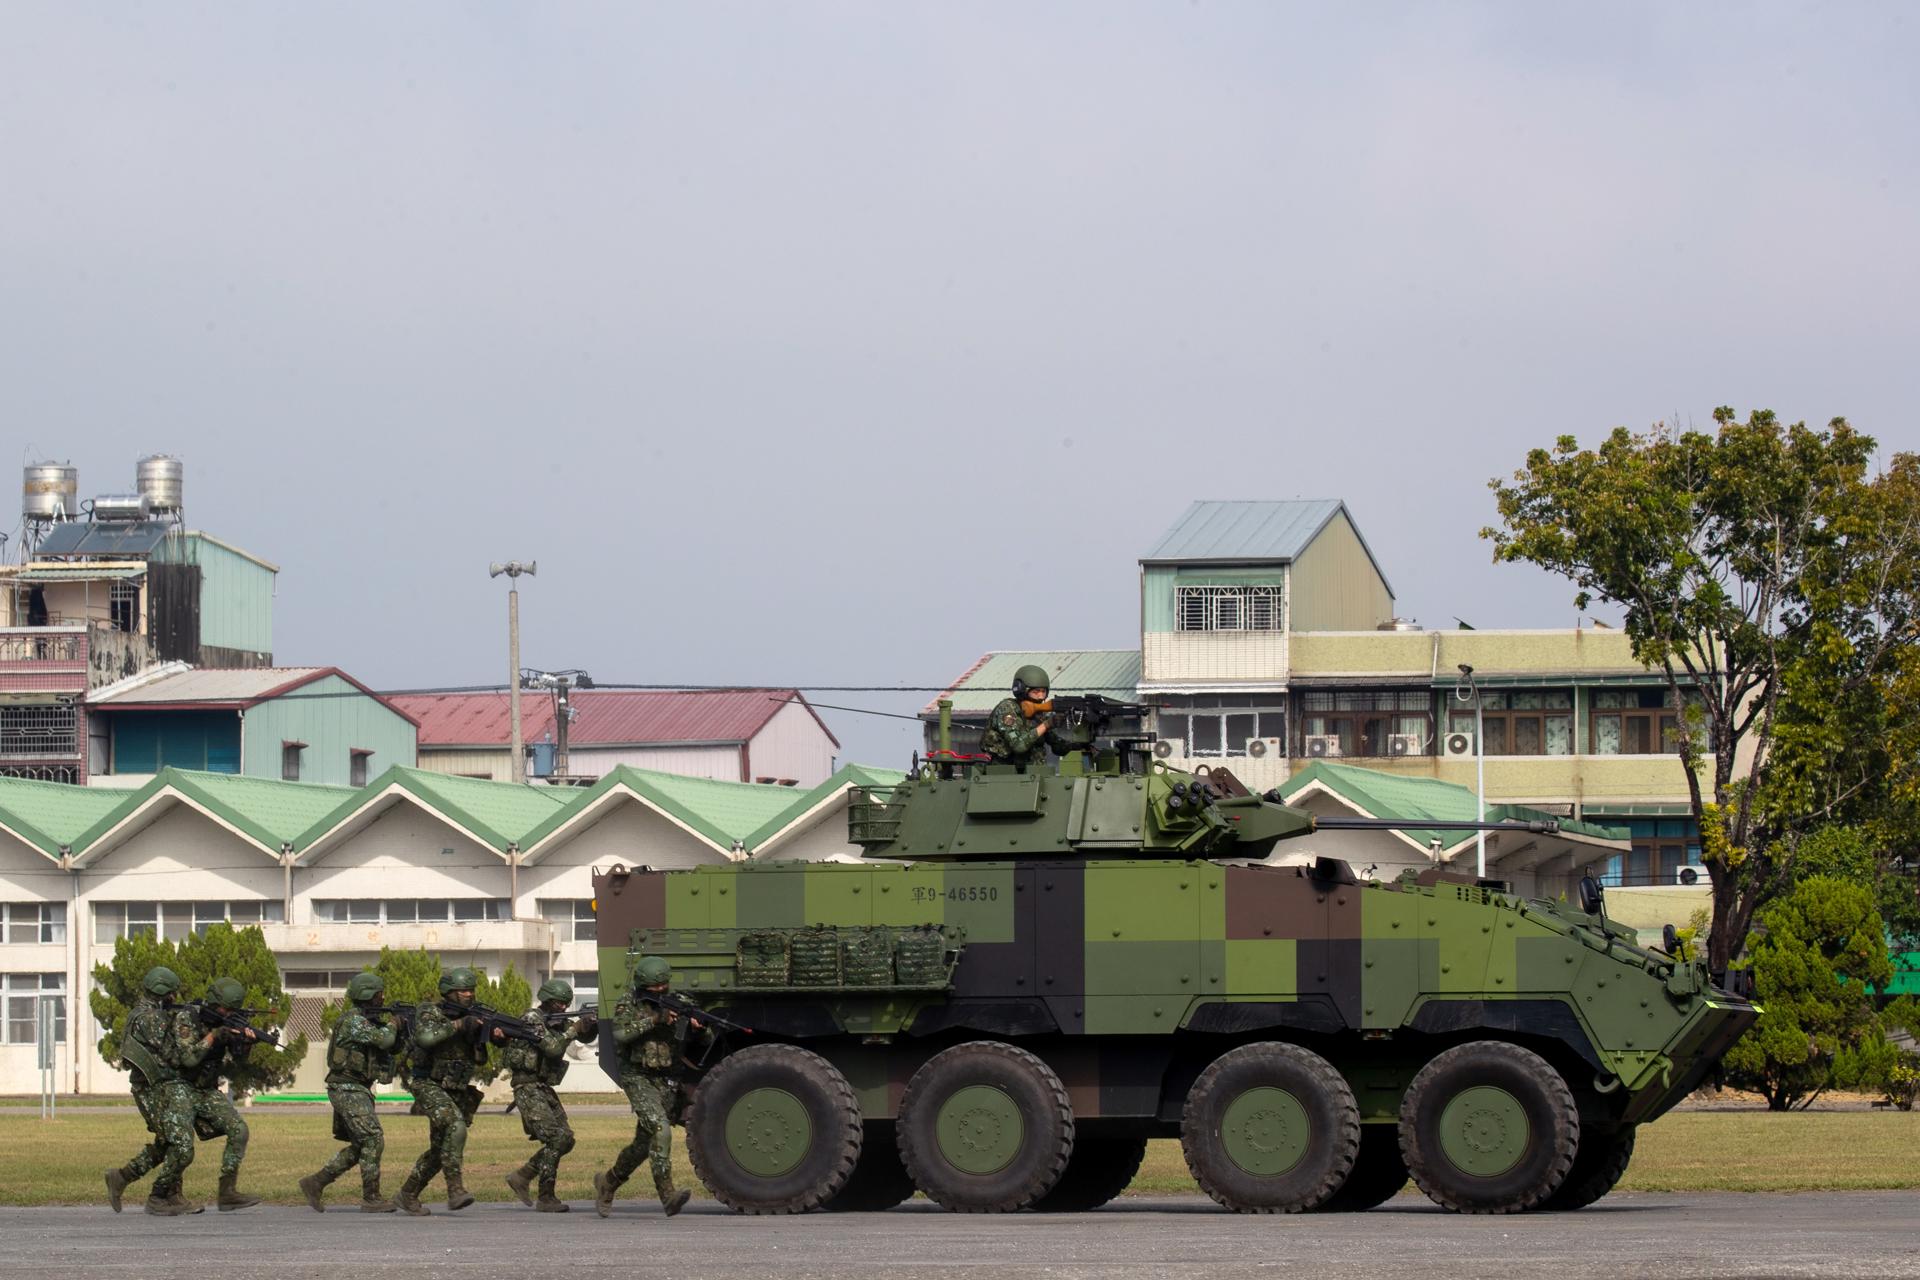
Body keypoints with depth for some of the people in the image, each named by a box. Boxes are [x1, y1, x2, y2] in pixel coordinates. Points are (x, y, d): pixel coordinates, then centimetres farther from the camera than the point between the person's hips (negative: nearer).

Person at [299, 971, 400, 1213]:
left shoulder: (368, 1020, 16)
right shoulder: (353, 1021, -16)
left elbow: (391, 1047, 20)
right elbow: (383, 1040, -24)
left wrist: (396, 1030, 3)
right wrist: (394, 1025, -4)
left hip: (357, 1090, 10)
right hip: (348, 1090, -10)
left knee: (359, 1147, 11)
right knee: (373, 1141, -11)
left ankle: (315, 1183, 15)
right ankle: (371, 1199, -8)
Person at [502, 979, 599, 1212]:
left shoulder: (559, 1021, 13)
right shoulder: (533, 1020, -12)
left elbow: (585, 1036, 10)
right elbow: (552, 1047, -23)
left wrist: (591, 1027, -11)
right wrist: (574, 1029, -17)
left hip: (545, 1088, 9)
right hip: (528, 1088, -9)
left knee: (566, 1139, 6)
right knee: (555, 1138, -17)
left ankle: (521, 1177, 17)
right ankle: (546, 1198, -13)